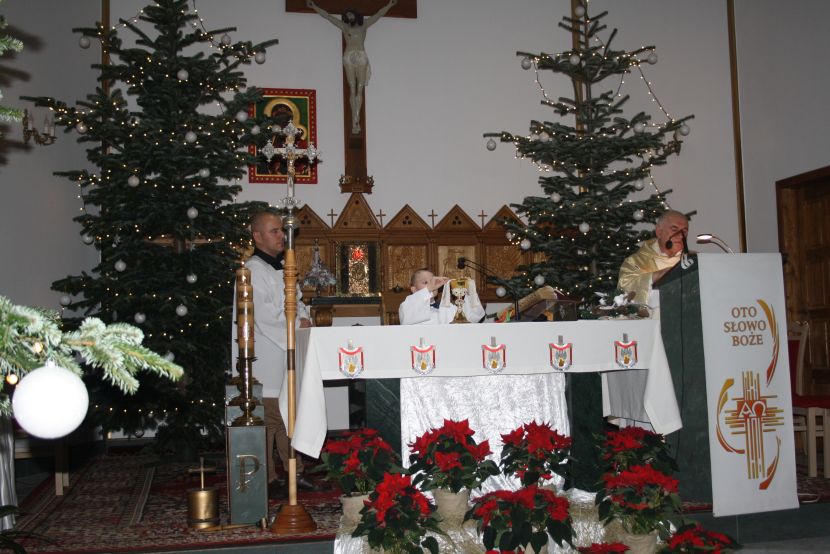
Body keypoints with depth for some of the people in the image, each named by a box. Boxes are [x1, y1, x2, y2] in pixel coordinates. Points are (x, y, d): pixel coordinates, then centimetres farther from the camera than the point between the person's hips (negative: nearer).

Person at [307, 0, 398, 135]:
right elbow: (327, 15, 21)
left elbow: (379, 14, 23)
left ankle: (355, 119, -11)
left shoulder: (364, 25, 20)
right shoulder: (344, 26, 19)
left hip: (361, 57, 0)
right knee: (352, 89, -7)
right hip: (349, 57, 0)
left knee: (359, 89, -7)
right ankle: (355, 119, -10)